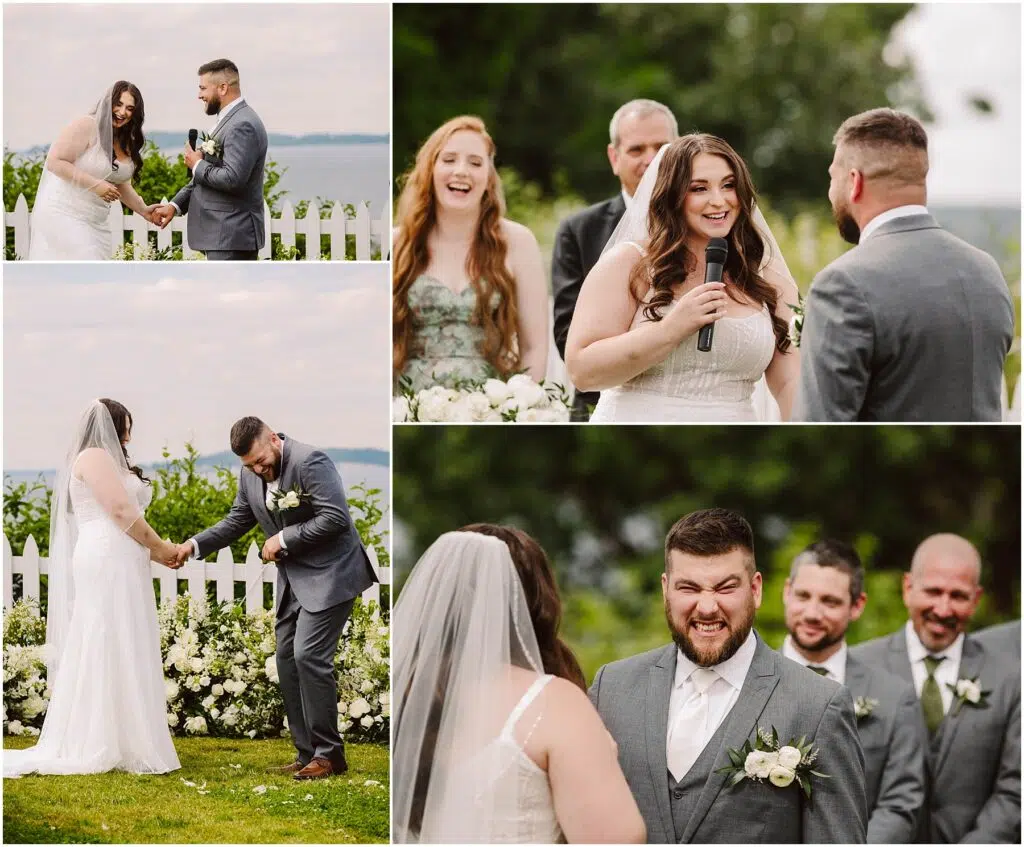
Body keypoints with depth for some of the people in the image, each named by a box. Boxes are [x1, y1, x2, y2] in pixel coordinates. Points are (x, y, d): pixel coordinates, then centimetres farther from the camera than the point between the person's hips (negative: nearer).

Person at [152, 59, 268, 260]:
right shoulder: (230, 120, 17)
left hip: (231, 237, -11)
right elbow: (206, 176, 23)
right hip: (225, 233, 11)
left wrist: (197, 164, -12)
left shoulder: (243, 125, -17)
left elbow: (233, 178, -27)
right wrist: (175, 205, 14)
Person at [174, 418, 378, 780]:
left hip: (329, 573, -9)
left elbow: (335, 518, -24)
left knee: (308, 655, -16)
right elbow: (238, 521, 15)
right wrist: (194, 545, 2)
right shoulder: (250, 474, 4)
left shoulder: (311, 462, -20)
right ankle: (307, 754, 11)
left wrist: (284, 539, -19)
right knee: (287, 658, 5)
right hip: (294, 579, 9)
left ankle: (329, 755, -9)